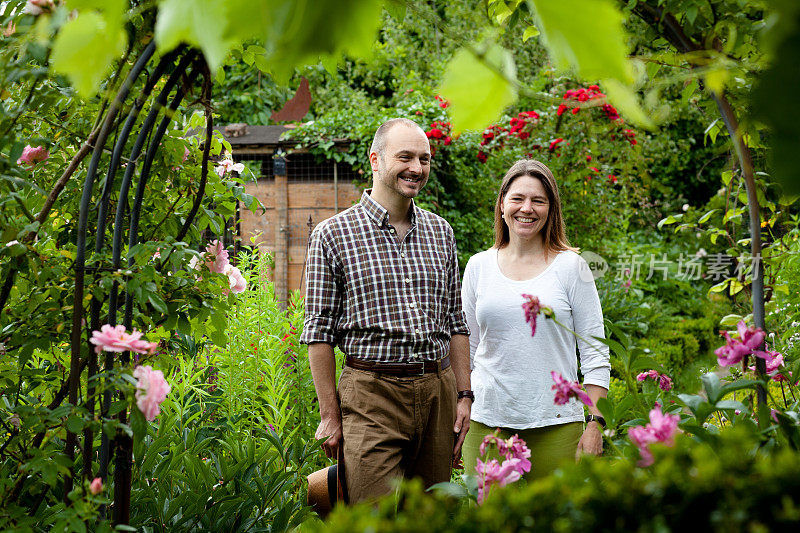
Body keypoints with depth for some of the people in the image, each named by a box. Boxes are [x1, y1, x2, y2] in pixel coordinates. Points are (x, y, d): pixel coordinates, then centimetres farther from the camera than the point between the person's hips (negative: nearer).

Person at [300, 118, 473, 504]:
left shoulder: (440, 232, 13)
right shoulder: (333, 235, -2)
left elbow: (455, 322, 16)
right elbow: (320, 331, -2)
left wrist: (464, 396, 9)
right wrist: (330, 416, -6)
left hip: (438, 391, 5)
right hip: (371, 393, -5)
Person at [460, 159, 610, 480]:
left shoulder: (570, 267, 1)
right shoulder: (478, 267, 9)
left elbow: (595, 353, 1)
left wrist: (595, 424, -6)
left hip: (555, 424, -2)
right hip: (486, 422, 2)